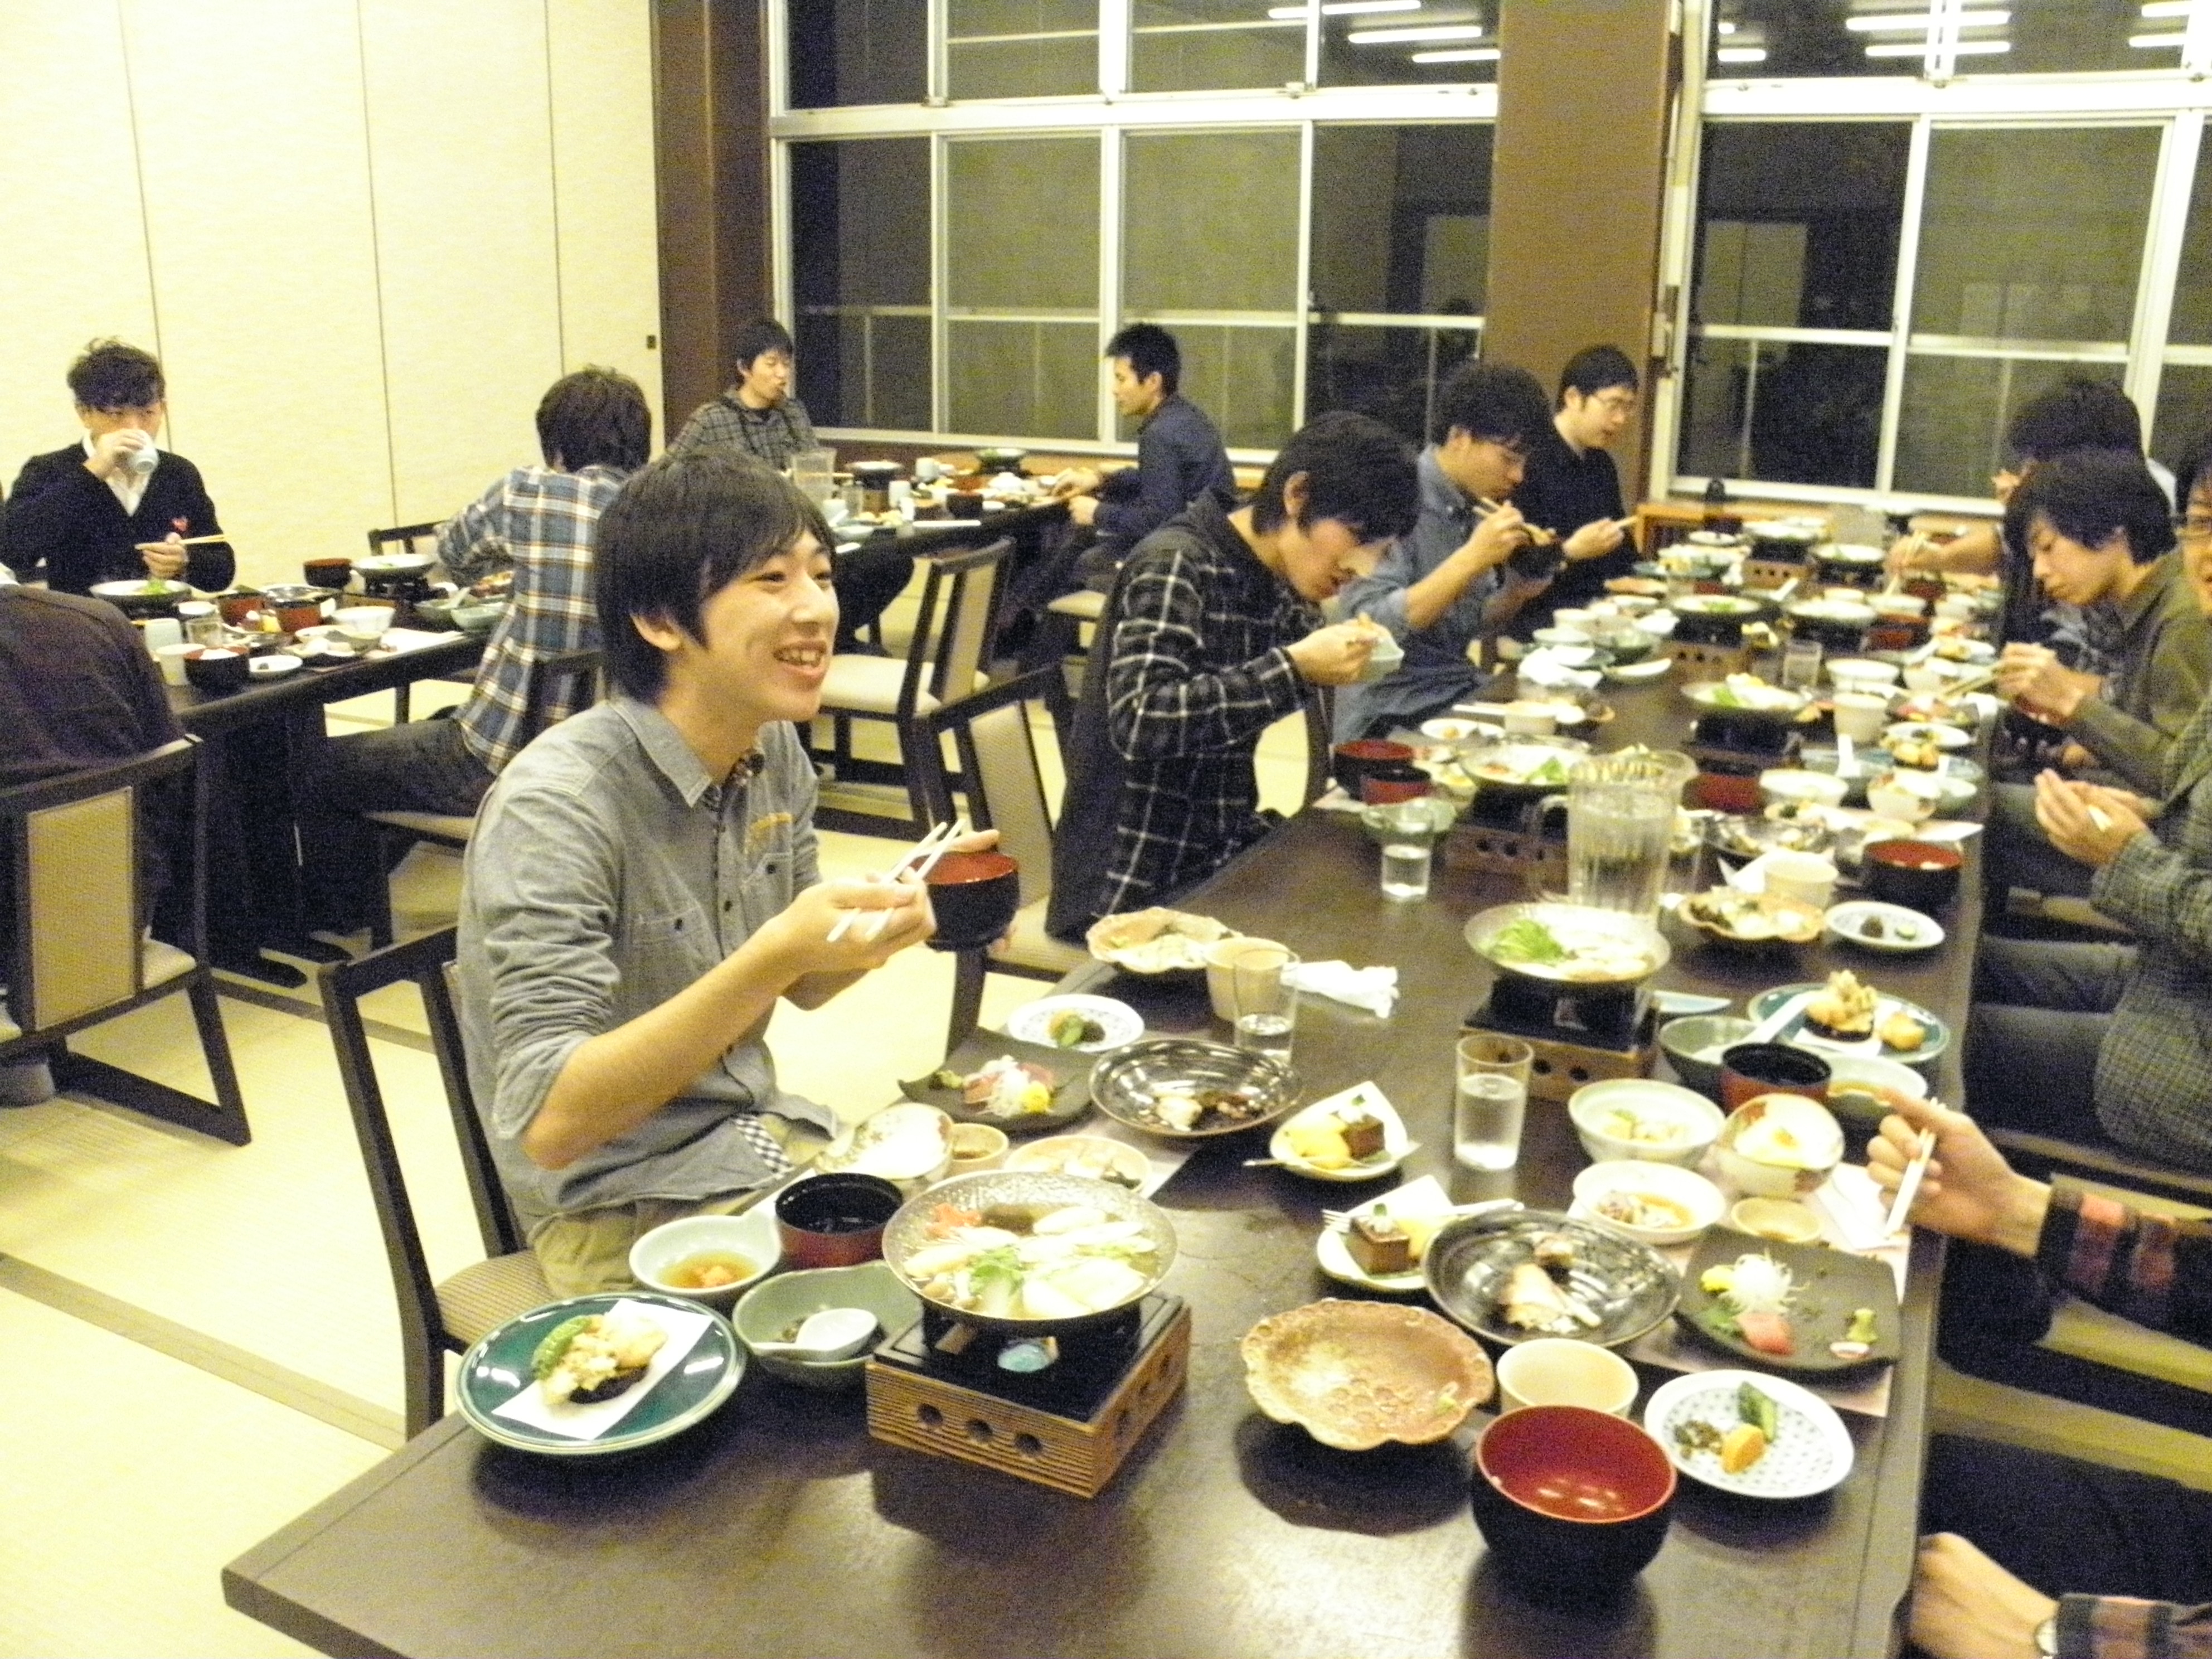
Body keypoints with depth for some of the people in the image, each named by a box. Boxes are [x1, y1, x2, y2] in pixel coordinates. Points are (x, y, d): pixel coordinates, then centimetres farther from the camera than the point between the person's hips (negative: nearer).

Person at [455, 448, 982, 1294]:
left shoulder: (775, 750, -1)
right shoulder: (555, 806, -23)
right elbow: (548, 1124, -27)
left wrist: (889, 920, -11)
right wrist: (768, 960, -35)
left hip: (767, 1134, 7)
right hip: (620, 1213, -7)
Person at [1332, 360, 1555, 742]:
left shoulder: (1474, 504, 7)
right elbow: (1373, 629, -25)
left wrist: (1518, 591, -4)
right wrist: (1473, 557, -28)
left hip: (1460, 695, 8)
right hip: (1391, 718, -8)